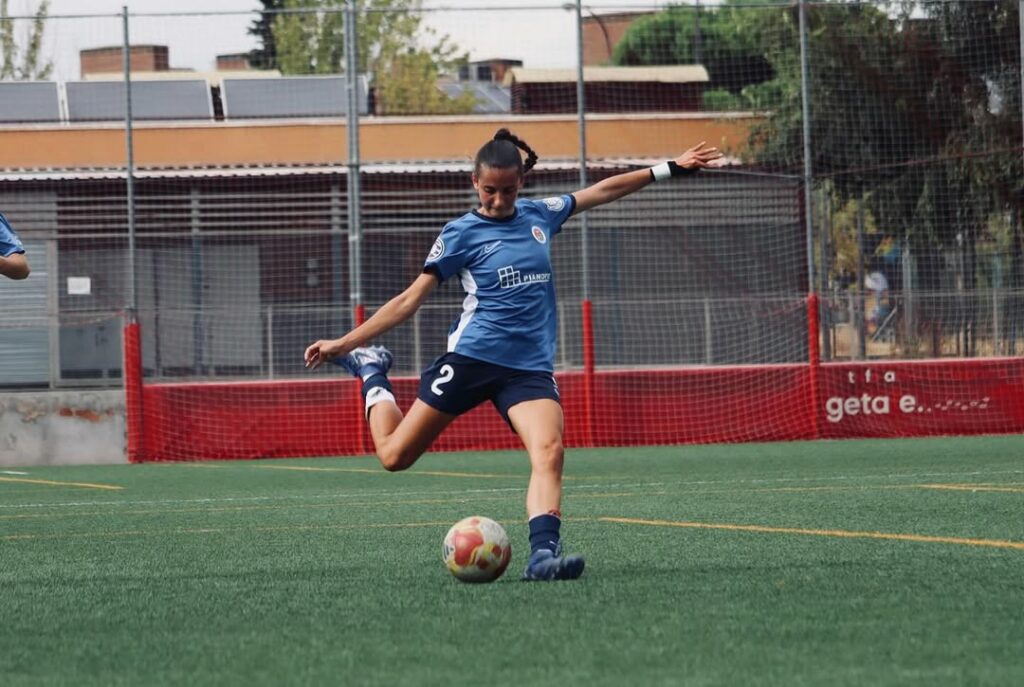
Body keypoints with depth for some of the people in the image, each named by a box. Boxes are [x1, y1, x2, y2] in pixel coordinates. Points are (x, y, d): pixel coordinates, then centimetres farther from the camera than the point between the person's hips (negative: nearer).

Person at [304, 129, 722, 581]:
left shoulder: (539, 216, 11)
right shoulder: (461, 233, 0)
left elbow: (603, 190, 24)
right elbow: (410, 300, 1)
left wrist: (669, 169, 26)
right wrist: (344, 342, -5)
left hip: (531, 367, 3)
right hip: (471, 357, -2)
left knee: (549, 452, -26)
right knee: (394, 455, -1)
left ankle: (543, 554, -37)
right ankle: (371, 371, 27)